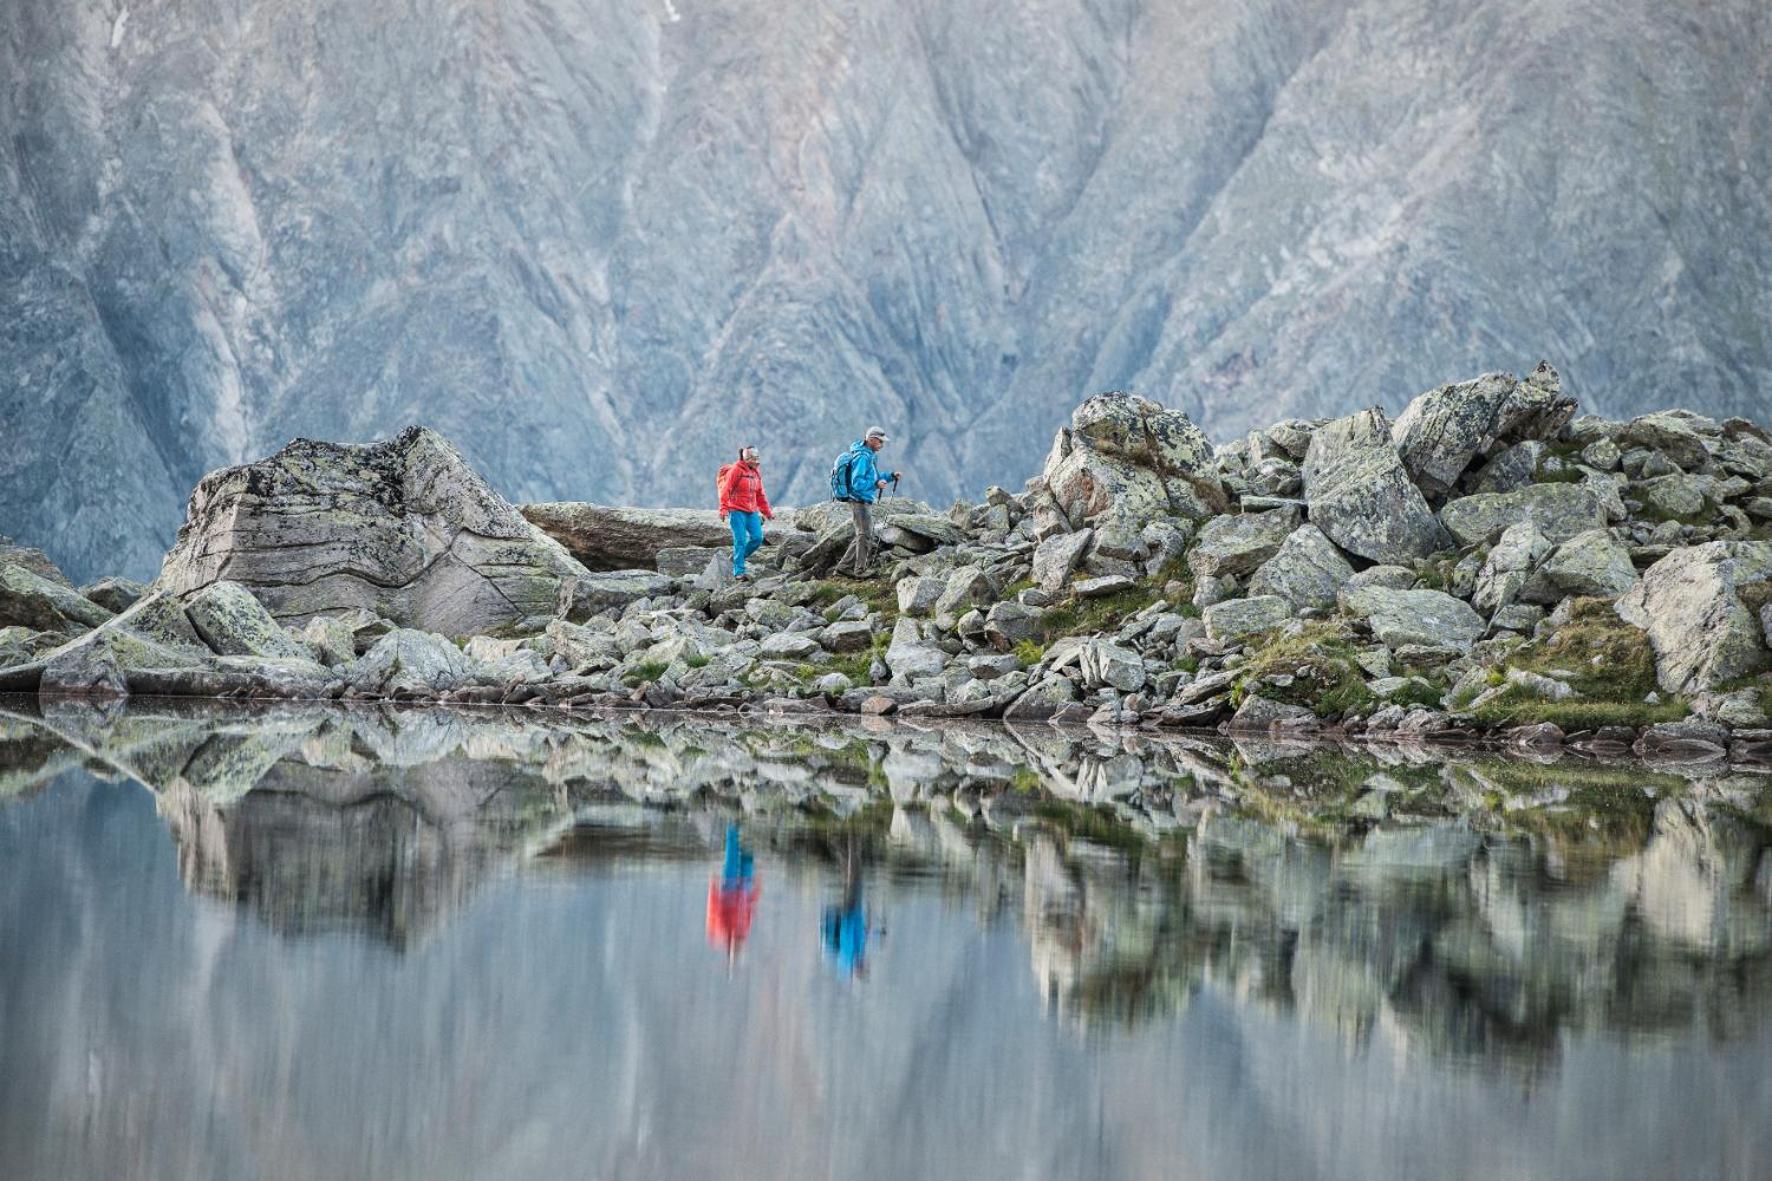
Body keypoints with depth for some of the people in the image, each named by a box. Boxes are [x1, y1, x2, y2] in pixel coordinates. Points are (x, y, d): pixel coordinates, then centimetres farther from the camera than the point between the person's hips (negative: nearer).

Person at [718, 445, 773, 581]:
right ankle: (739, 571, -4)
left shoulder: (756, 472, 13)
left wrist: (767, 512, 22)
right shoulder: (736, 470, -9)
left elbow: (760, 495, 21)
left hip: (752, 512, 7)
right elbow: (726, 491, -12)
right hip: (737, 511, -7)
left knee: (757, 538, -4)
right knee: (740, 540, -9)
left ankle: (737, 557, 19)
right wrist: (724, 509, -20)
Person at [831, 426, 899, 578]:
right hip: (860, 501, -10)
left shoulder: (869, 456, 13)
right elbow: (857, 483, -24)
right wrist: (876, 484, -29)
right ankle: (860, 570, 6)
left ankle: (844, 566, 17)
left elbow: (872, 477, 23)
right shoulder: (862, 458, -19)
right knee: (865, 535, -2)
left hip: (865, 502, 10)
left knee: (863, 536, 14)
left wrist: (890, 476, 13)